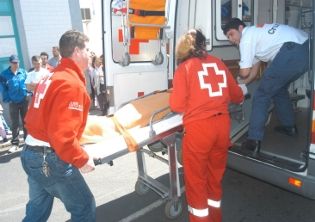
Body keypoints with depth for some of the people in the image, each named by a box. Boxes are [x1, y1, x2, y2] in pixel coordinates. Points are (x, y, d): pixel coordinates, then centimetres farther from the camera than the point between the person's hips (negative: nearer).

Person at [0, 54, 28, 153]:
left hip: (24, 101, 1)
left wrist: (28, 94, -7)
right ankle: (15, 143, 13)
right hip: (13, 102, -1)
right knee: (14, 124, 4)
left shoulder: (23, 72, 0)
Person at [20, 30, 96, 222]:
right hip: (51, 159, -9)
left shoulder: (51, 78, 10)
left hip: (32, 153, 9)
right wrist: (82, 159, -16)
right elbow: (62, 134, -28)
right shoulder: (71, 84, -20)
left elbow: (34, 119, 15)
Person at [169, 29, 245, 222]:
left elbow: (177, 105, -7)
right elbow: (237, 95, 17)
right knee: (216, 175, 22)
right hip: (222, 124, 5)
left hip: (198, 127, -5)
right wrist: (222, 98, 40)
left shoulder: (184, 67, -3)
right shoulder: (218, 63, 10)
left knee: (196, 179, 12)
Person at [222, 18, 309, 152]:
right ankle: (289, 126, 40)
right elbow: (254, 71, 31)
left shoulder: (246, 38, 1)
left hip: (292, 52, -10)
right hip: (307, 48, 10)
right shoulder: (256, 33, 29)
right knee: (279, 89, 28)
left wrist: (240, 76, 21)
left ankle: (254, 141, -3)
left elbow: (245, 72, -1)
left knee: (261, 95, -2)